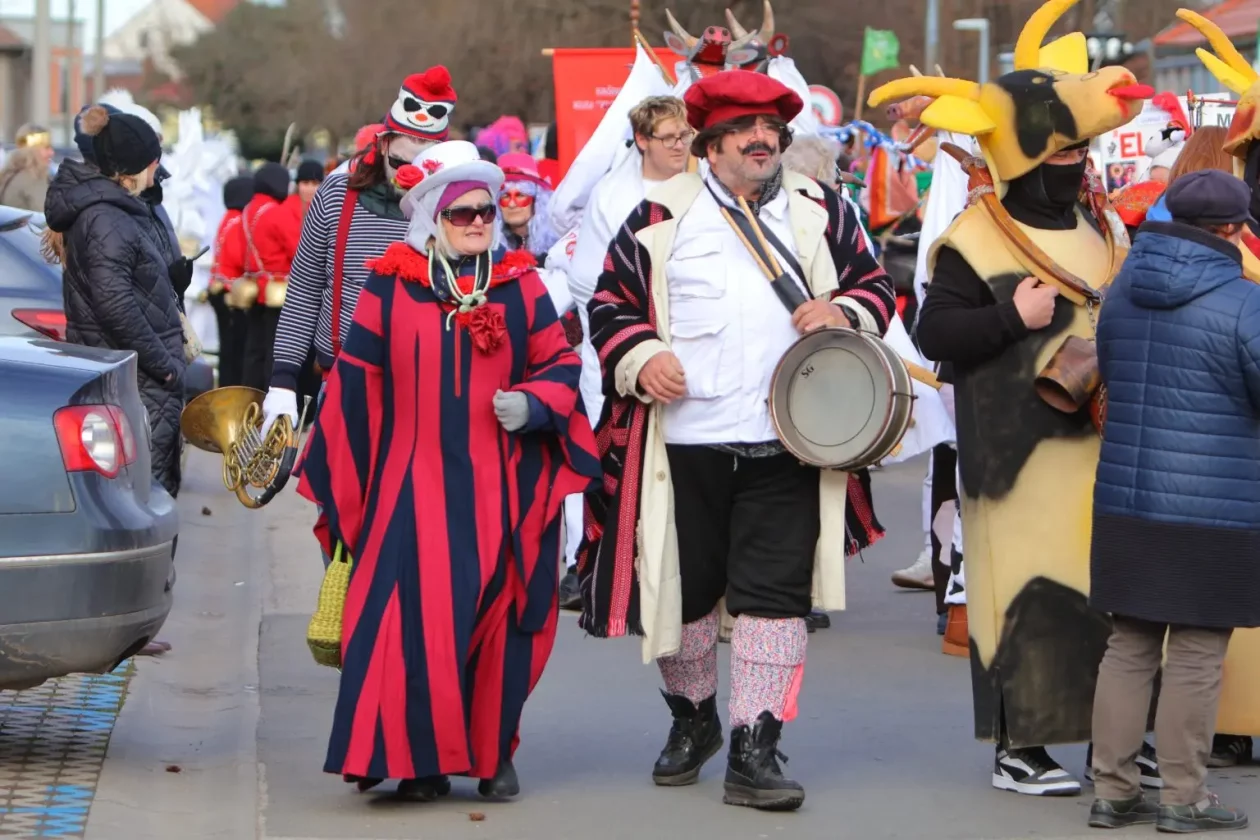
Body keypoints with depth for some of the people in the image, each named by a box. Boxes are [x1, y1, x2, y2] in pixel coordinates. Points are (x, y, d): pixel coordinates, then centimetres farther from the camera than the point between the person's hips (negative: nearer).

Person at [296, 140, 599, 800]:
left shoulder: (520, 286, 9)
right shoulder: (390, 288, 4)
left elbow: (560, 364, 11)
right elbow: (355, 384, 7)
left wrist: (533, 403, -9)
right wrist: (333, 473, 6)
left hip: (500, 490, 2)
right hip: (414, 486, -1)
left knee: (499, 619, 3)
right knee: (418, 620, -8)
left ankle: (493, 753, 18)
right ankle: (418, 757, 2)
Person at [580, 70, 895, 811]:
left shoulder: (823, 213, 10)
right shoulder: (663, 218, 4)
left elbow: (877, 286, 15)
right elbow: (611, 303, 6)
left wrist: (845, 313, -6)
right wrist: (640, 358, -12)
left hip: (785, 445, 1)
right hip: (685, 440, 0)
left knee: (775, 595, -4)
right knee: (682, 589, 10)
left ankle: (755, 752, 1)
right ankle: (693, 718, 34)